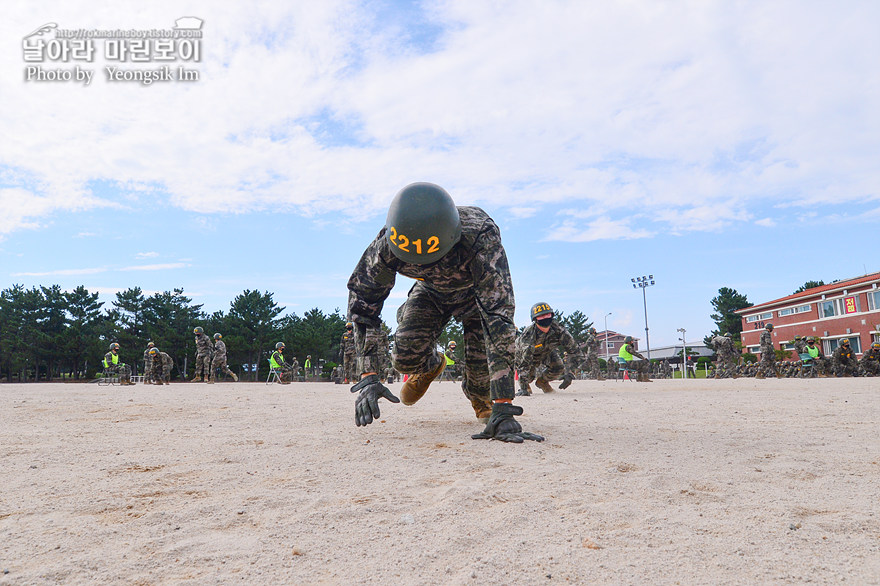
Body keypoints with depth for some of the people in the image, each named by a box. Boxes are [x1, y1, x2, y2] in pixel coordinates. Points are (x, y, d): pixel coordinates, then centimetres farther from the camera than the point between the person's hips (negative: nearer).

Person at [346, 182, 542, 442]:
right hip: (430, 291, 2)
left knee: (482, 370, -18)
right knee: (406, 359, -16)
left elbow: (499, 316, -49)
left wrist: (503, 409, -52)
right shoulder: (387, 244, -35)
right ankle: (431, 365, 24)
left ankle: (480, 398, 22)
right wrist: (367, 377, -32)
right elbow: (361, 301, -24)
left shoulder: (481, 237, -46)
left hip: (476, 291, -2)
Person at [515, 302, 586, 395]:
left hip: (546, 351, 4)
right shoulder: (528, 335, -42)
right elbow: (525, 362, -43)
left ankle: (542, 381, 19)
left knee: (558, 368, -10)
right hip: (524, 352, -3)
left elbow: (571, 346, -22)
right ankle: (524, 386, 21)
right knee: (529, 374, -15)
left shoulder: (557, 329, -32)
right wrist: (523, 388, -45)